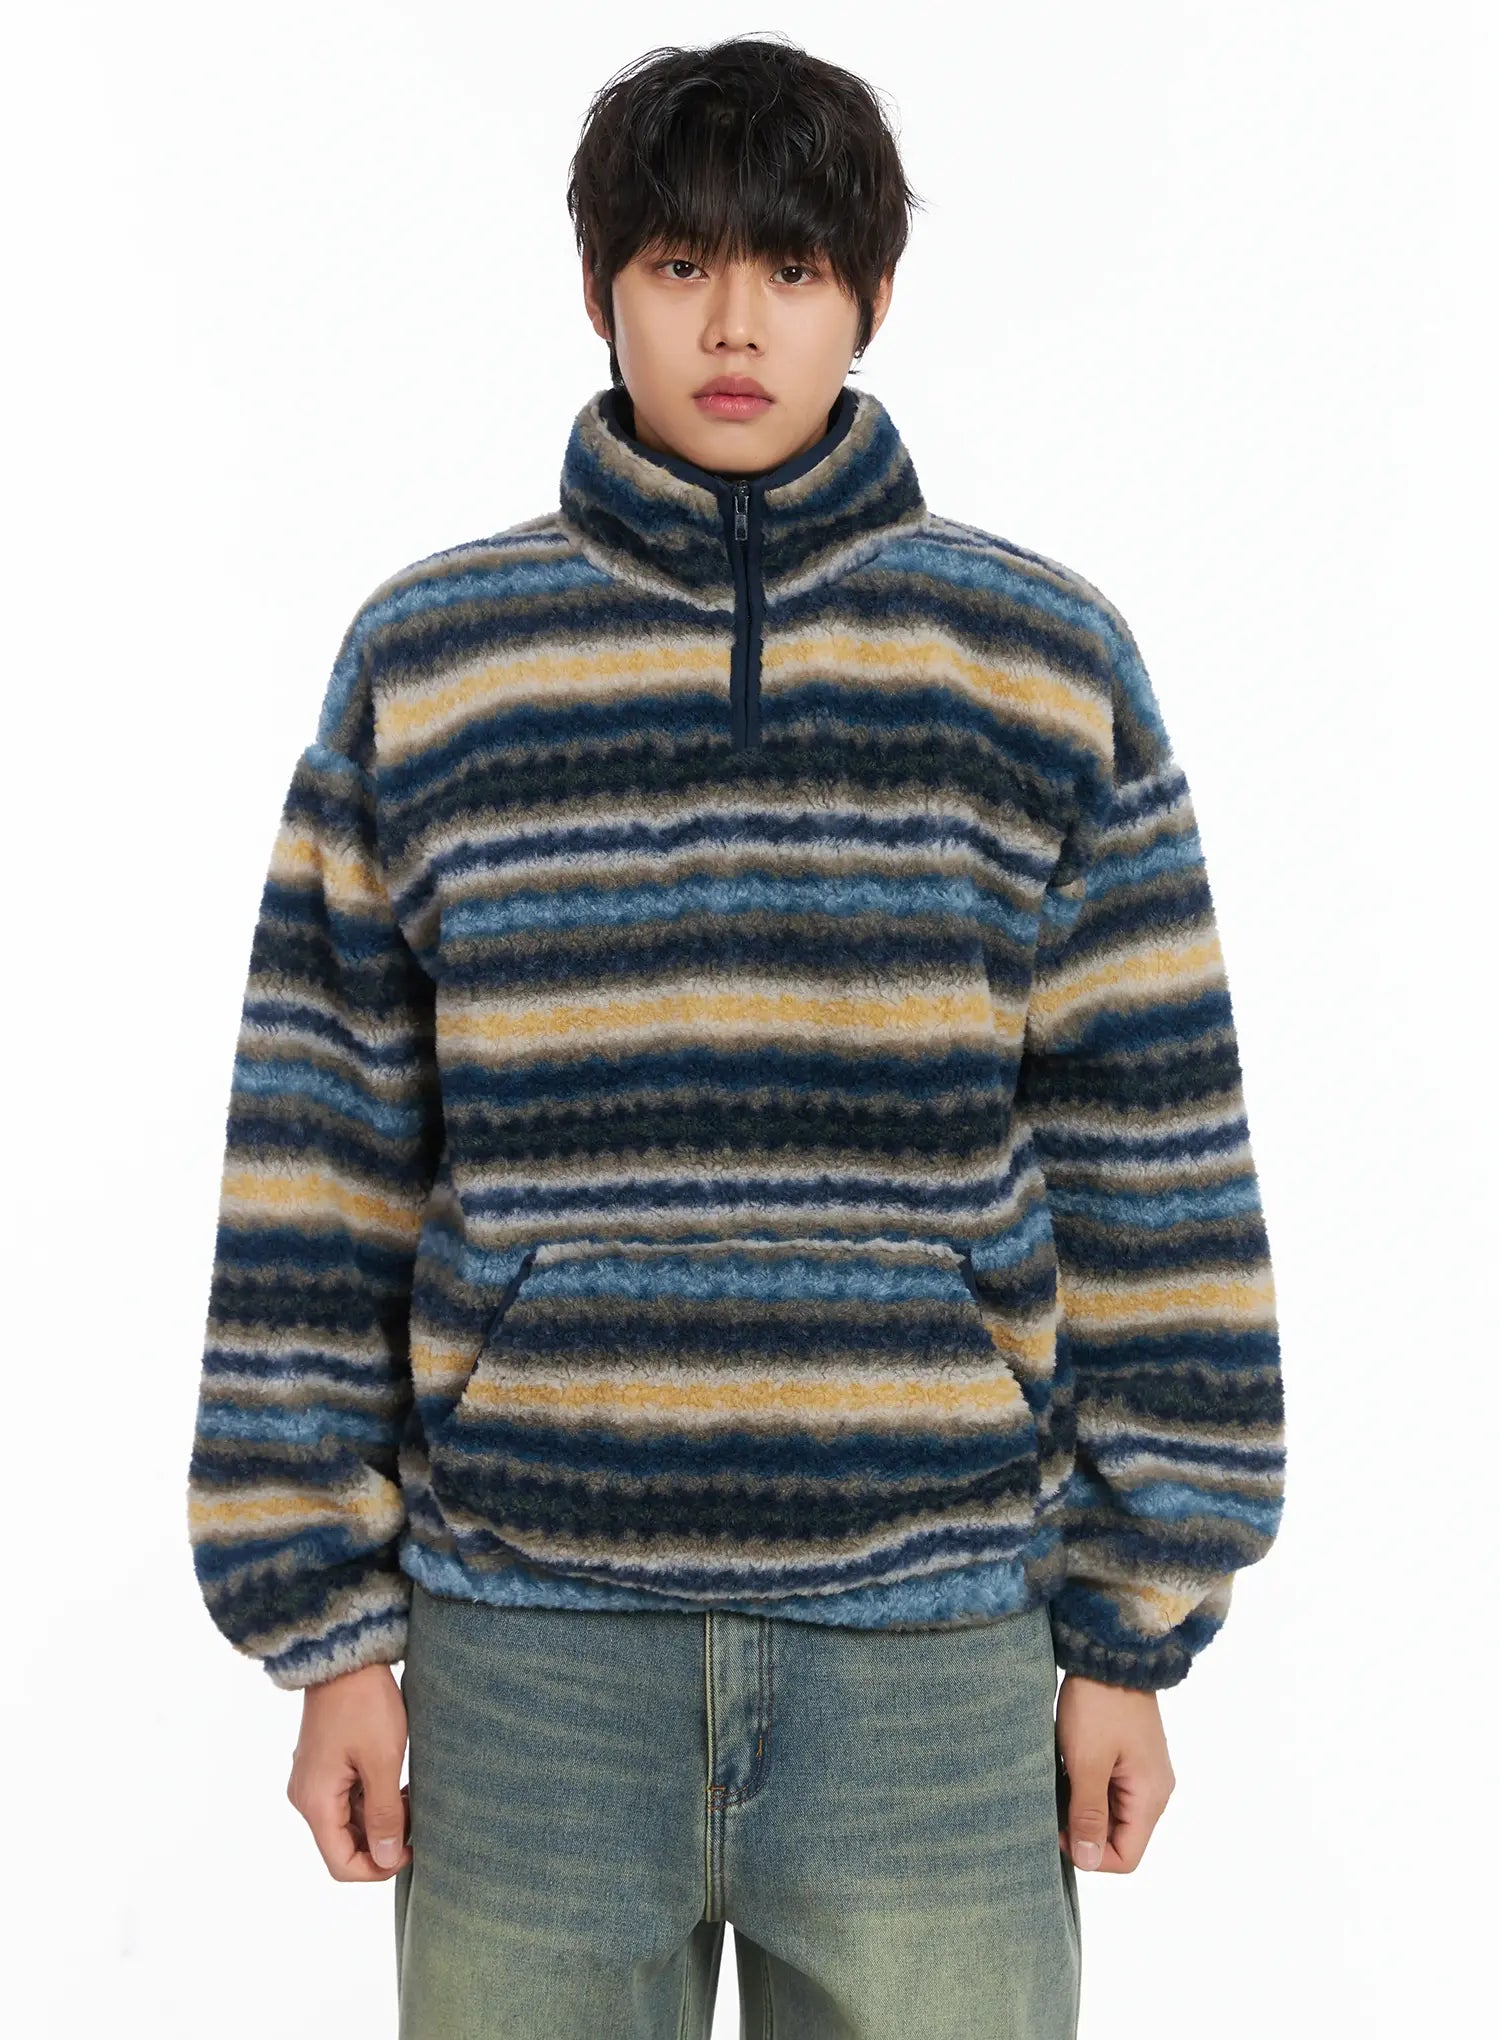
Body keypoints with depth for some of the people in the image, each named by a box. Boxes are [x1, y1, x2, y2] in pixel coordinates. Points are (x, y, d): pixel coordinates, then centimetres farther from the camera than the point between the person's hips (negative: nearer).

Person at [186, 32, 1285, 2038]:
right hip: (526, 1642, 1)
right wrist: (328, 1620, 2)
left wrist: (1135, 1625, 2)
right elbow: (324, 1155, 4)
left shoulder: (1045, 659, 2)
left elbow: (1149, 1158, 3)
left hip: (934, 1639, 0)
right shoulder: (425, 657, 3)